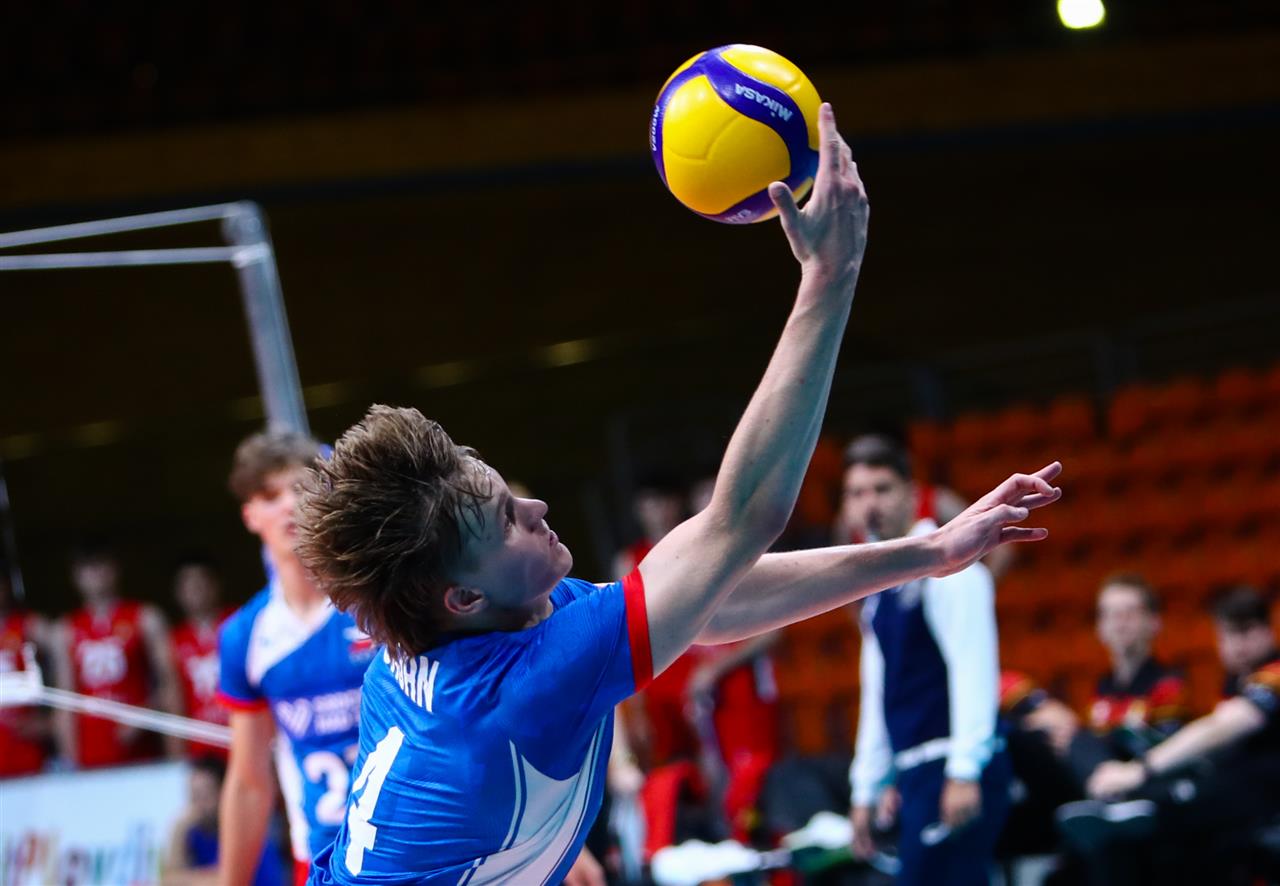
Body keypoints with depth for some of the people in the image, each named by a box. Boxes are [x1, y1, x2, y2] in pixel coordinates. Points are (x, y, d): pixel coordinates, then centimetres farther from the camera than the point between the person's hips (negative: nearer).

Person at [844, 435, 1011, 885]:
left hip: (952, 769, -9)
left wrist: (964, 773, -23)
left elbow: (972, 669, -17)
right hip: (914, 772, 9)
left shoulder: (945, 567, -8)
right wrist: (866, 790, 21)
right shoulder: (878, 586, 18)